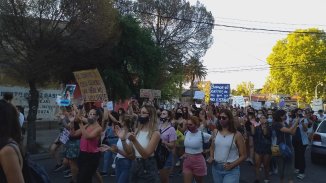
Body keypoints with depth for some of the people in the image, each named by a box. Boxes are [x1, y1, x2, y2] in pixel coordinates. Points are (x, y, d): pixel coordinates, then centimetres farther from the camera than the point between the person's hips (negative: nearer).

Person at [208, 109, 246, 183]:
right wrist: (211, 157, 0)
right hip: (216, 167, 4)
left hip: (231, 170, -4)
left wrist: (232, 165, -17)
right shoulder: (216, 132, 2)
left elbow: (243, 156, -7)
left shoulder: (237, 135, -9)